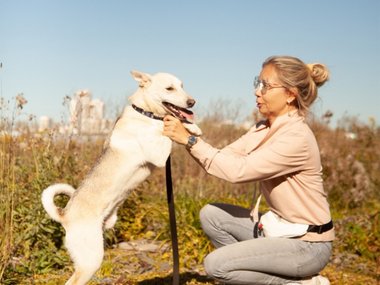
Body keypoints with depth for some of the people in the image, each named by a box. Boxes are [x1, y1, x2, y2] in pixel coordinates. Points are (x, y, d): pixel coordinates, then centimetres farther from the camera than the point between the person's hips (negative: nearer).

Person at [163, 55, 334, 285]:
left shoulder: (297, 138, -24)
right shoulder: (264, 129, 4)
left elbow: (238, 170, -28)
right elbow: (225, 158, -1)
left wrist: (190, 139, -24)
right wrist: (190, 132, -13)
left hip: (308, 243, -8)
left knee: (216, 264, -14)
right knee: (211, 214, 2)